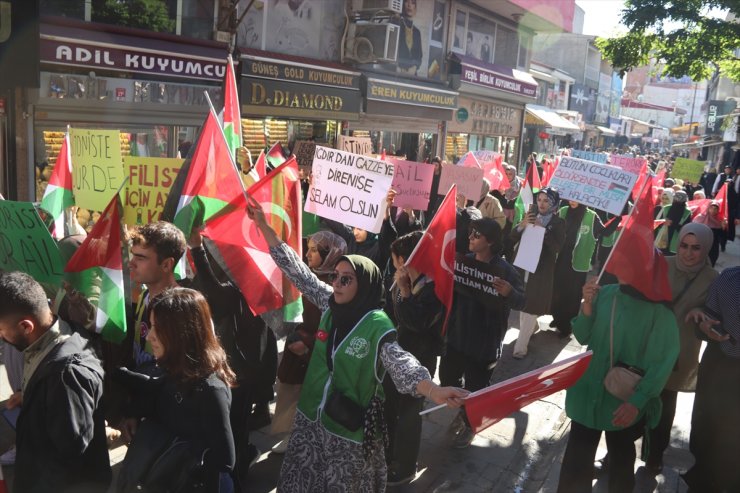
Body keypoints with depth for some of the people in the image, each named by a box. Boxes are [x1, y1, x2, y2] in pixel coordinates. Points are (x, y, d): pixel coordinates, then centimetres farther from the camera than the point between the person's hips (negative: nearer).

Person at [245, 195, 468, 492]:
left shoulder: (377, 326, -19)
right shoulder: (331, 305, -2)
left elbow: (400, 362, -33)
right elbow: (297, 271, 1)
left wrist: (433, 391, -54)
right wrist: (263, 225, 0)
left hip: (349, 424, -5)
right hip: (314, 413, 6)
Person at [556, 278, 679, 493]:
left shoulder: (660, 310, -15)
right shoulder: (604, 294, -7)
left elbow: (663, 360, -15)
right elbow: (583, 337, 1)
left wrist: (637, 401, -21)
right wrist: (587, 306, -15)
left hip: (626, 401, -2)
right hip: (588, 392, 2)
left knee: (621, 458, 22)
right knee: (576, 459, 9)